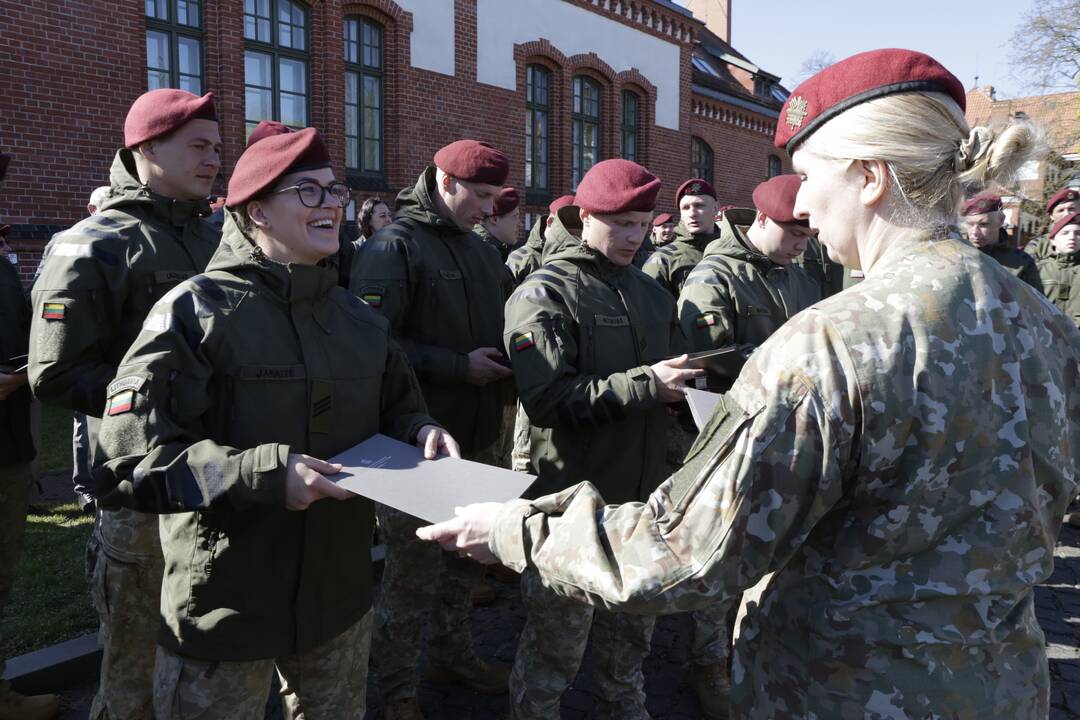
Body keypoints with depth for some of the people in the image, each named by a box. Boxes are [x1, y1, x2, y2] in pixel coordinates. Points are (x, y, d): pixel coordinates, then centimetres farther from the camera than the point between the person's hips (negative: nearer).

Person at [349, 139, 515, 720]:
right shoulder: (393, 248, -10)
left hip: (477, 434, 8)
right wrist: (458, 367, -20)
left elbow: (499, 325, 24)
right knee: (414, 572, 3)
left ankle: (452, 655, 39)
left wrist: (506, 365, 4)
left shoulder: (479, 250, 15)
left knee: (465, 560, 19)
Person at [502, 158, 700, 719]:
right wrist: (642, 385, -25)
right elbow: (545, 399, -20)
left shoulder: (651, 292, 13)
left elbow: (667, 375, 21)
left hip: (642, 494, 7)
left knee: (630, 638, 22)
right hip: (572, 498, -6)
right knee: (555, 645, 8)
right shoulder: (544, 294, -9)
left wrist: (684, 384, -2)